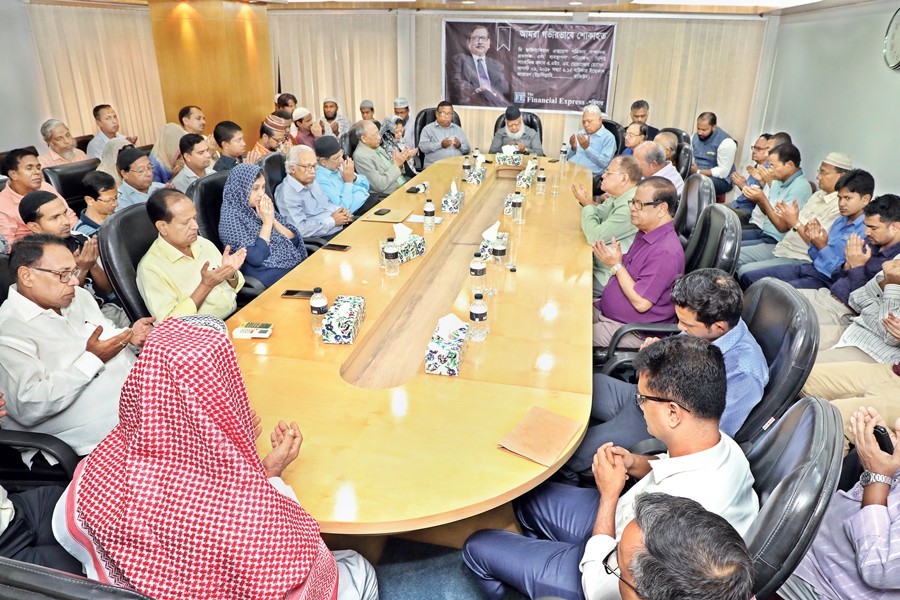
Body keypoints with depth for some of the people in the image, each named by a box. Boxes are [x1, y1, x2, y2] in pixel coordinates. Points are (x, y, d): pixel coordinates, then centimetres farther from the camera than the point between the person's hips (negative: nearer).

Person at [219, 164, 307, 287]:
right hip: (265, 274, -6)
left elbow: (294, 240, 6)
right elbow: (256, 258, -20)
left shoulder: (264, 208, 9)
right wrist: (267, 222, -12)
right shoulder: (231, 218, -9)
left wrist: (272, 219, -6)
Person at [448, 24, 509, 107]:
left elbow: (505, 87, 12)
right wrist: (475, 91, -19)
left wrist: (491, 91, -12)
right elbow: (457, 83, 1)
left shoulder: (497, 65, 27)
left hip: (495, 102, 4)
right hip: (471, 104, -3)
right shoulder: (459, 59, 17)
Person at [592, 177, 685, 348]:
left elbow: (641, 302, -23)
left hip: (633, 332, -9)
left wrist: (616, 265, -17)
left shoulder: (666, 252, -24)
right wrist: (615, 258, -2)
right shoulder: (644, 234, 7)